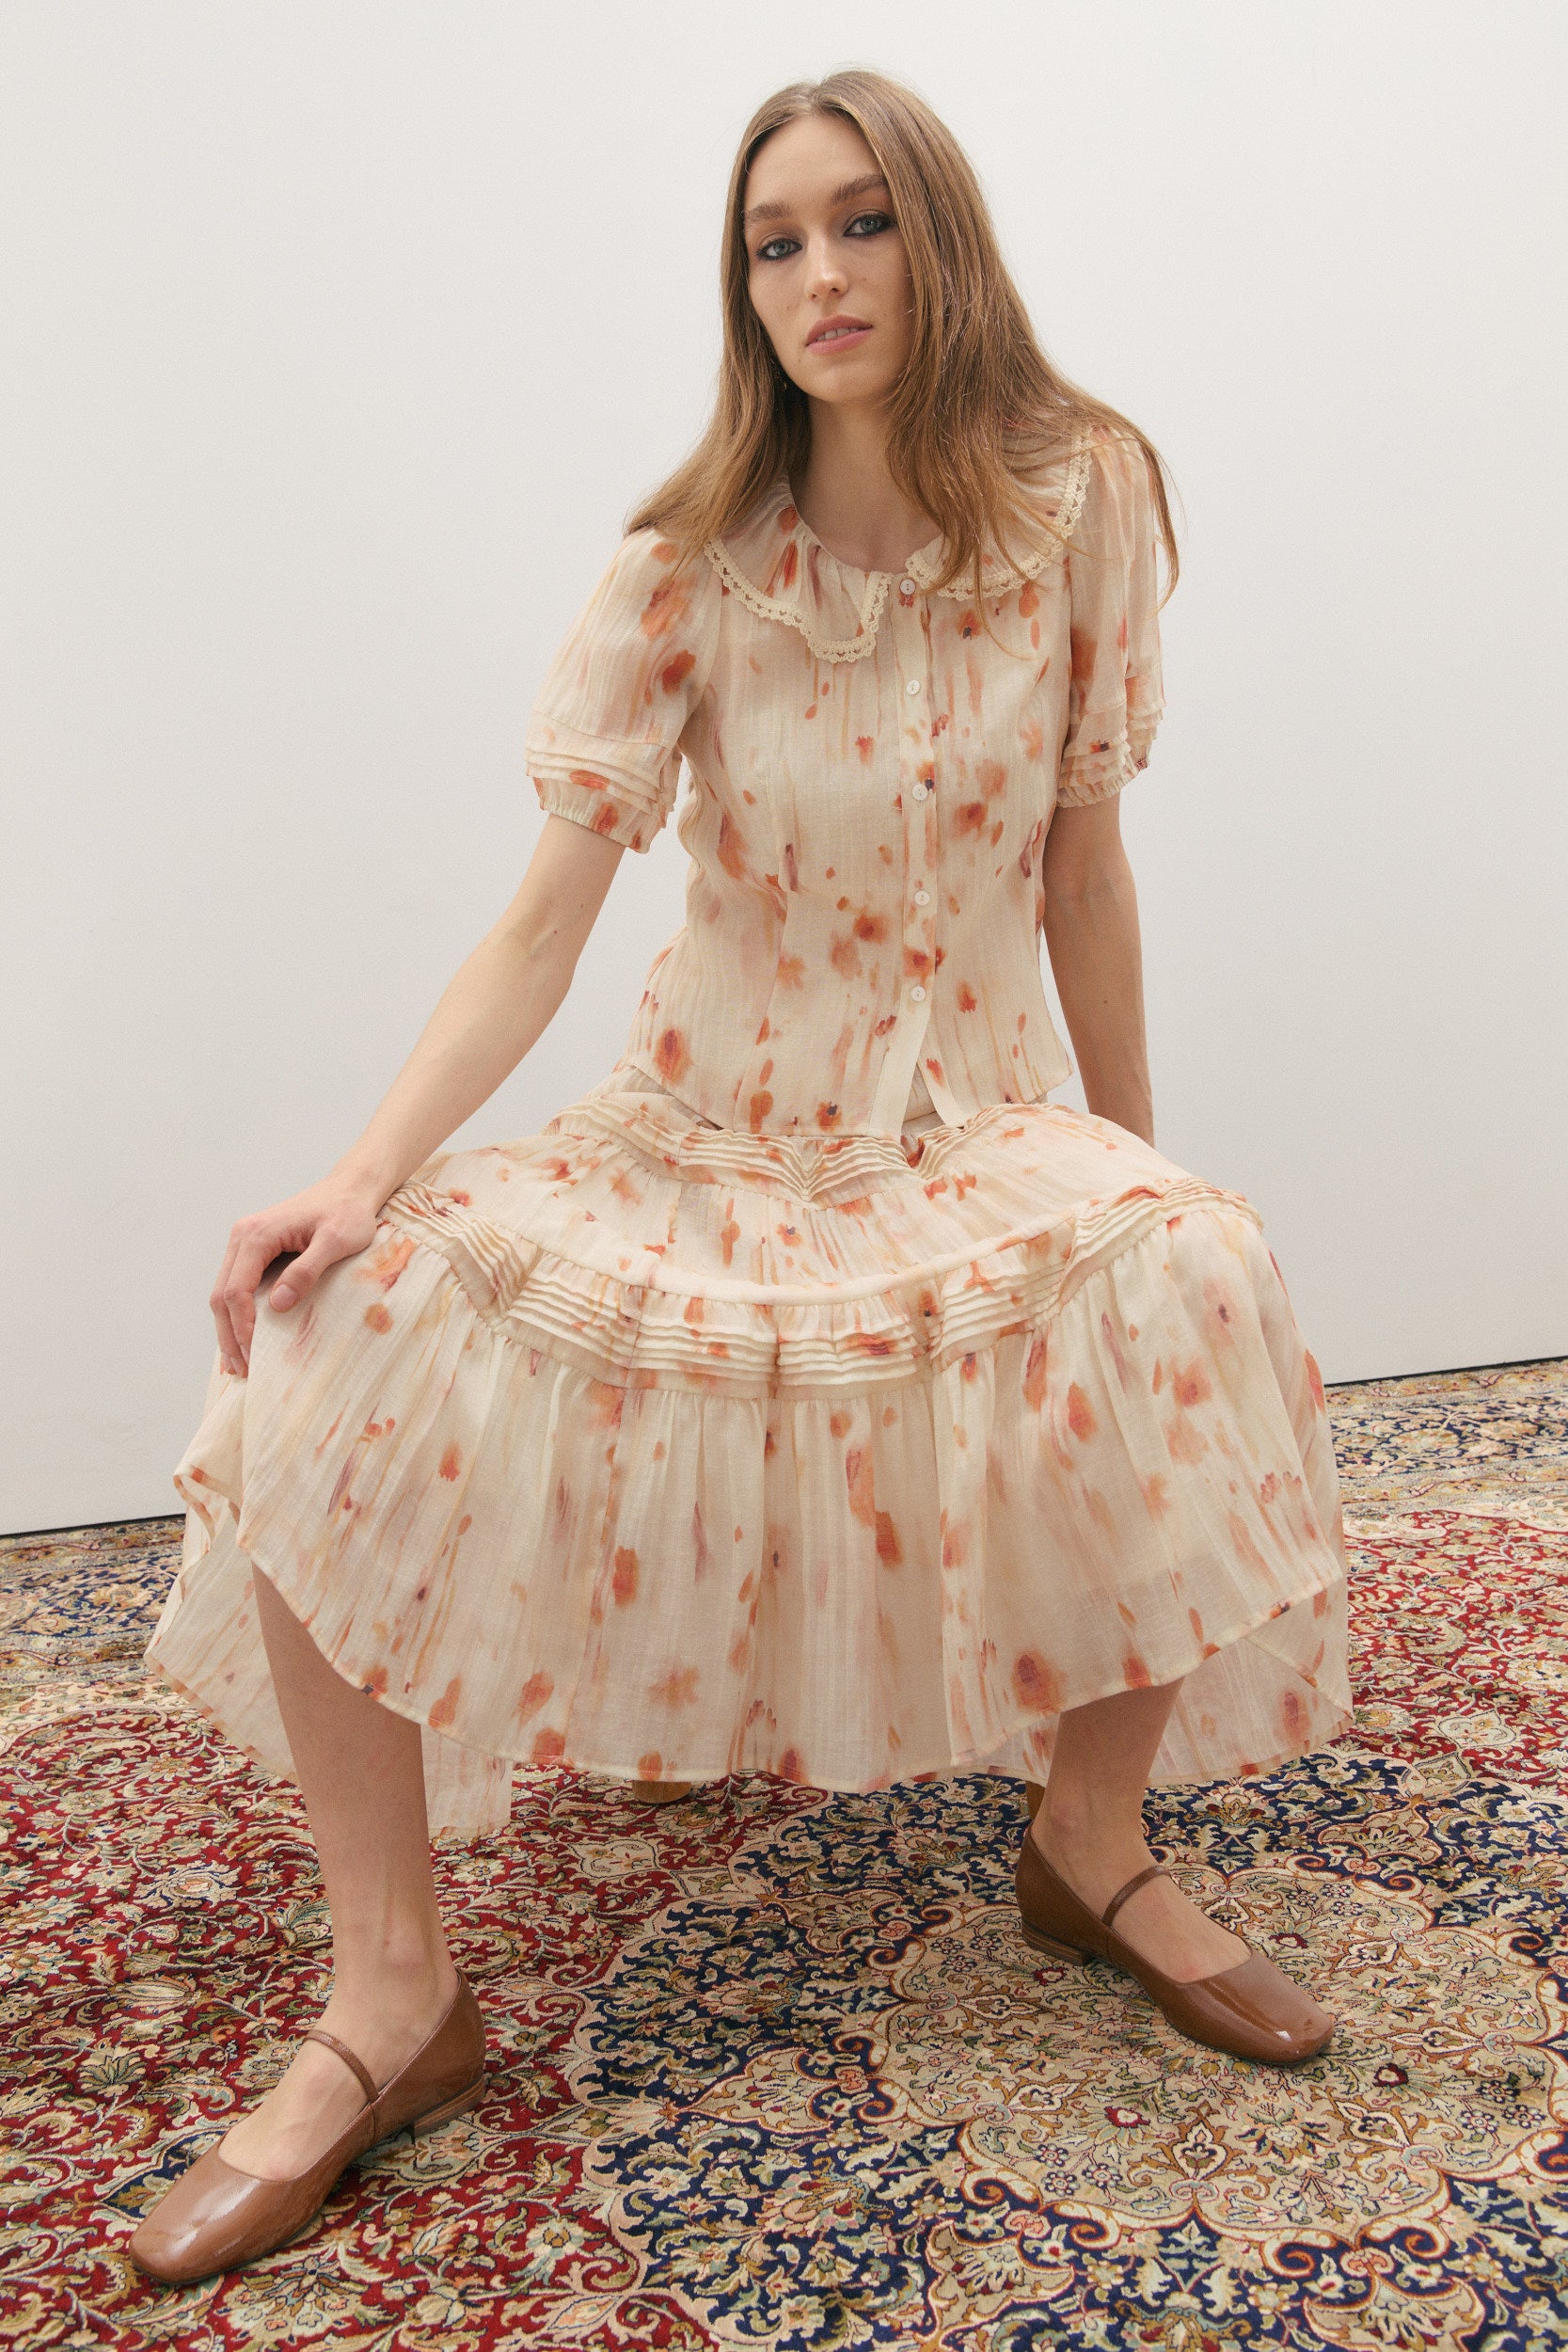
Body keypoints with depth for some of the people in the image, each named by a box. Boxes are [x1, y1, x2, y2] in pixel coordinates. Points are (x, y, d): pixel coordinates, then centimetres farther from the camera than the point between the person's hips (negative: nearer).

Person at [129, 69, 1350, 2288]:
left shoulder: (1076, 497, -4)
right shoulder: (691, 568, -8)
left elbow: (1084, 864, 1)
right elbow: (546, 917, -14)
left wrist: (1133, 1163, 3)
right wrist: (366, 1171, -27)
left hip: (981, 1123, 1)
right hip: (704, 1127, 0)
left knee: (1190, 1282, -33)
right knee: (341, 1330, -24)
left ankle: (1098, 1840, -7)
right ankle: (396, 1995, -14)